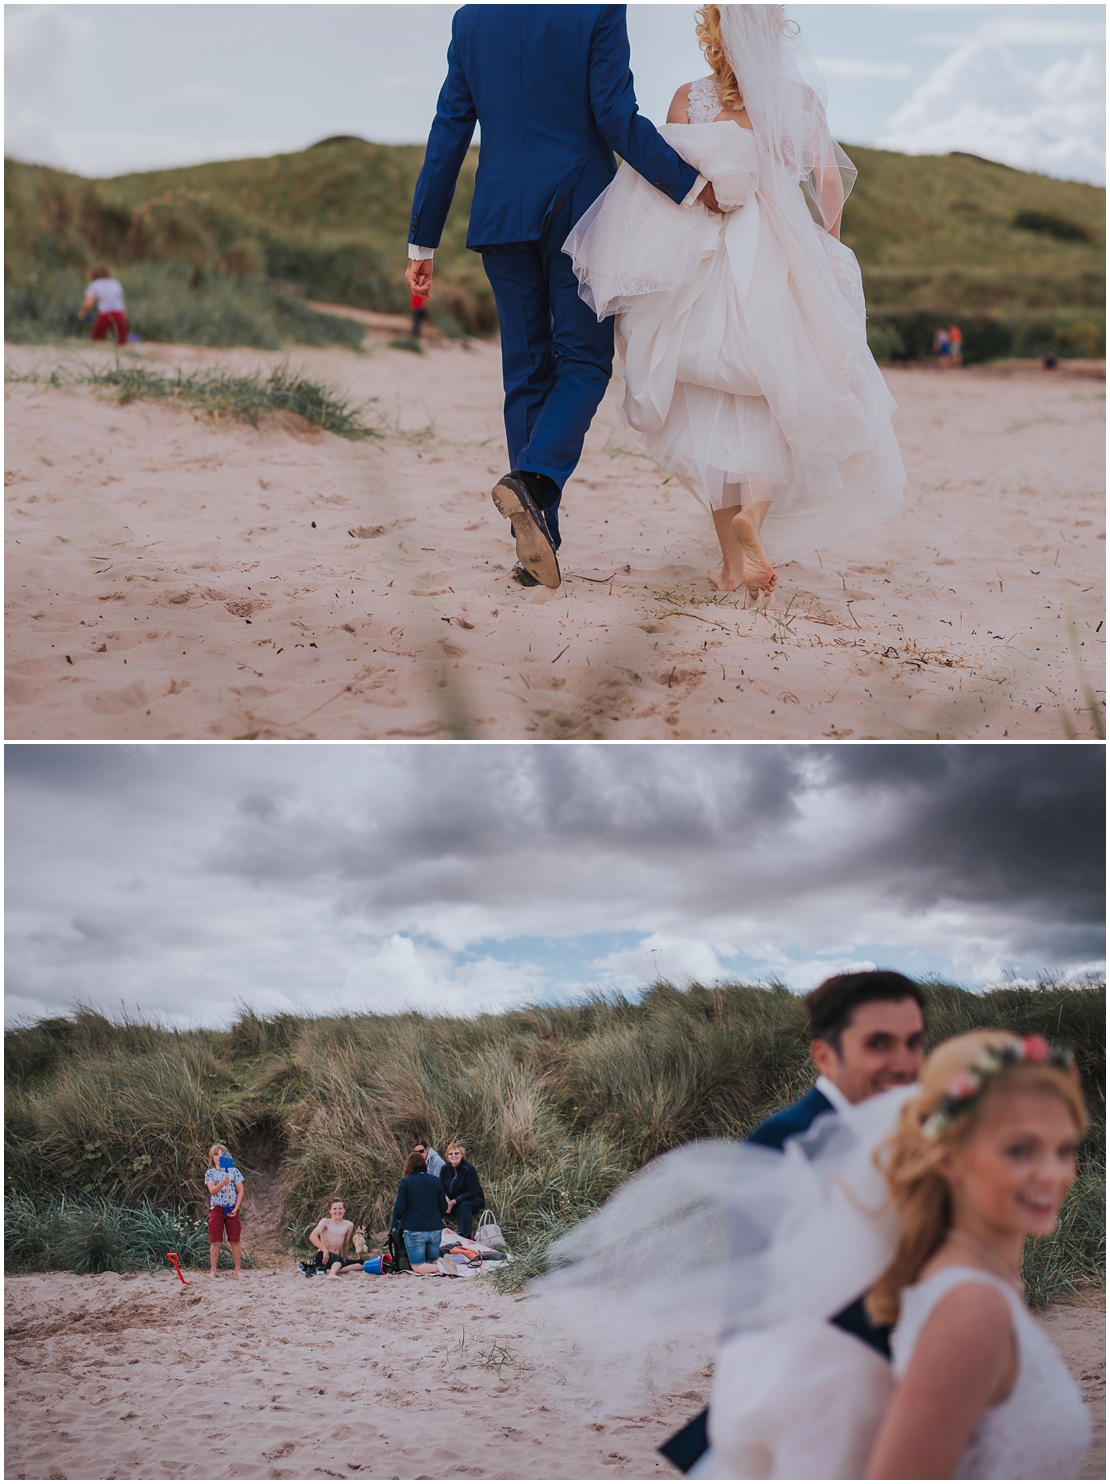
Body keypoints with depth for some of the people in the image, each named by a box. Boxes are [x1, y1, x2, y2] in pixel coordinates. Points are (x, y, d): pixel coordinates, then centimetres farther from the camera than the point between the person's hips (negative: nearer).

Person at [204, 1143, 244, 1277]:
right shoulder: (210, 1173, 6)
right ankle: (213, 1271, 2)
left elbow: (240, 1191, 5)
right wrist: (223, 1183, -27)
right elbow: (212, 1190, -9)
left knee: (235, 1241, 1)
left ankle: (237, 1270, 5)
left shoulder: (234, 1172, 7)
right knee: (215, 1241, -2)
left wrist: (236, 1208, -6)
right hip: (216, 1209, 0)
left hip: (232, 1209, 0)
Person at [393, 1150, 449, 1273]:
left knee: (417, 1266, 2)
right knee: (433, 1262, 18)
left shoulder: (406, 1182, -6)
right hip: (435, 1229, 4)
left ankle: (441, 1267, -26)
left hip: (414, 1230, -4)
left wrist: (398, 1218, 15)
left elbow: (399, 1209, -8)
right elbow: (444, 1208, 11)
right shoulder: (436, 1181, 7)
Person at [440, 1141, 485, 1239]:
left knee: (464, 1206, -39)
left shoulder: (468, 1169, -20)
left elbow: (472, 1193, -23)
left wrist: (455, 1201, -32)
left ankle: (465, 1234, -42)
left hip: (474, 1199, -5)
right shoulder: (445, 1169, -2)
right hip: (451, 1200, 5)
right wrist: (446, 1199, -25)